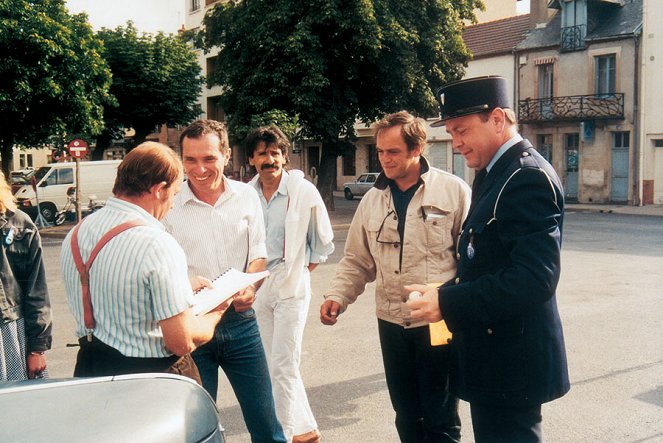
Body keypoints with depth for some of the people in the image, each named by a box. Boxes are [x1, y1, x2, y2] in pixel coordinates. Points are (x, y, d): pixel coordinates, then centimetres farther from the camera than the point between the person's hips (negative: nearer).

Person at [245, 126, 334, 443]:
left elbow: (323, 240, 4)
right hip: (256, 287, 5)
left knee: (282, 365, -7)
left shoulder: (304, 191, -8)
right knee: (275, 364, 13)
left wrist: (306, 267, 3)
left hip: (291, 286, -4)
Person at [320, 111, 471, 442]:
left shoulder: (454, 191, -6)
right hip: (392, 323, 4)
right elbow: (357, 261, 11)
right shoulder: (372, 200, 8)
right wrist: (337, 297, -4)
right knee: (406, 415, 16)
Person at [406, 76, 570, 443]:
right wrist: (449, 298, 3)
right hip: (492, 355, 10)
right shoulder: (493, 174, 12)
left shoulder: (529, 177, -19)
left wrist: (448, 303, -25)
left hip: (510, 362, -9)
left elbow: (535, 277, -27)